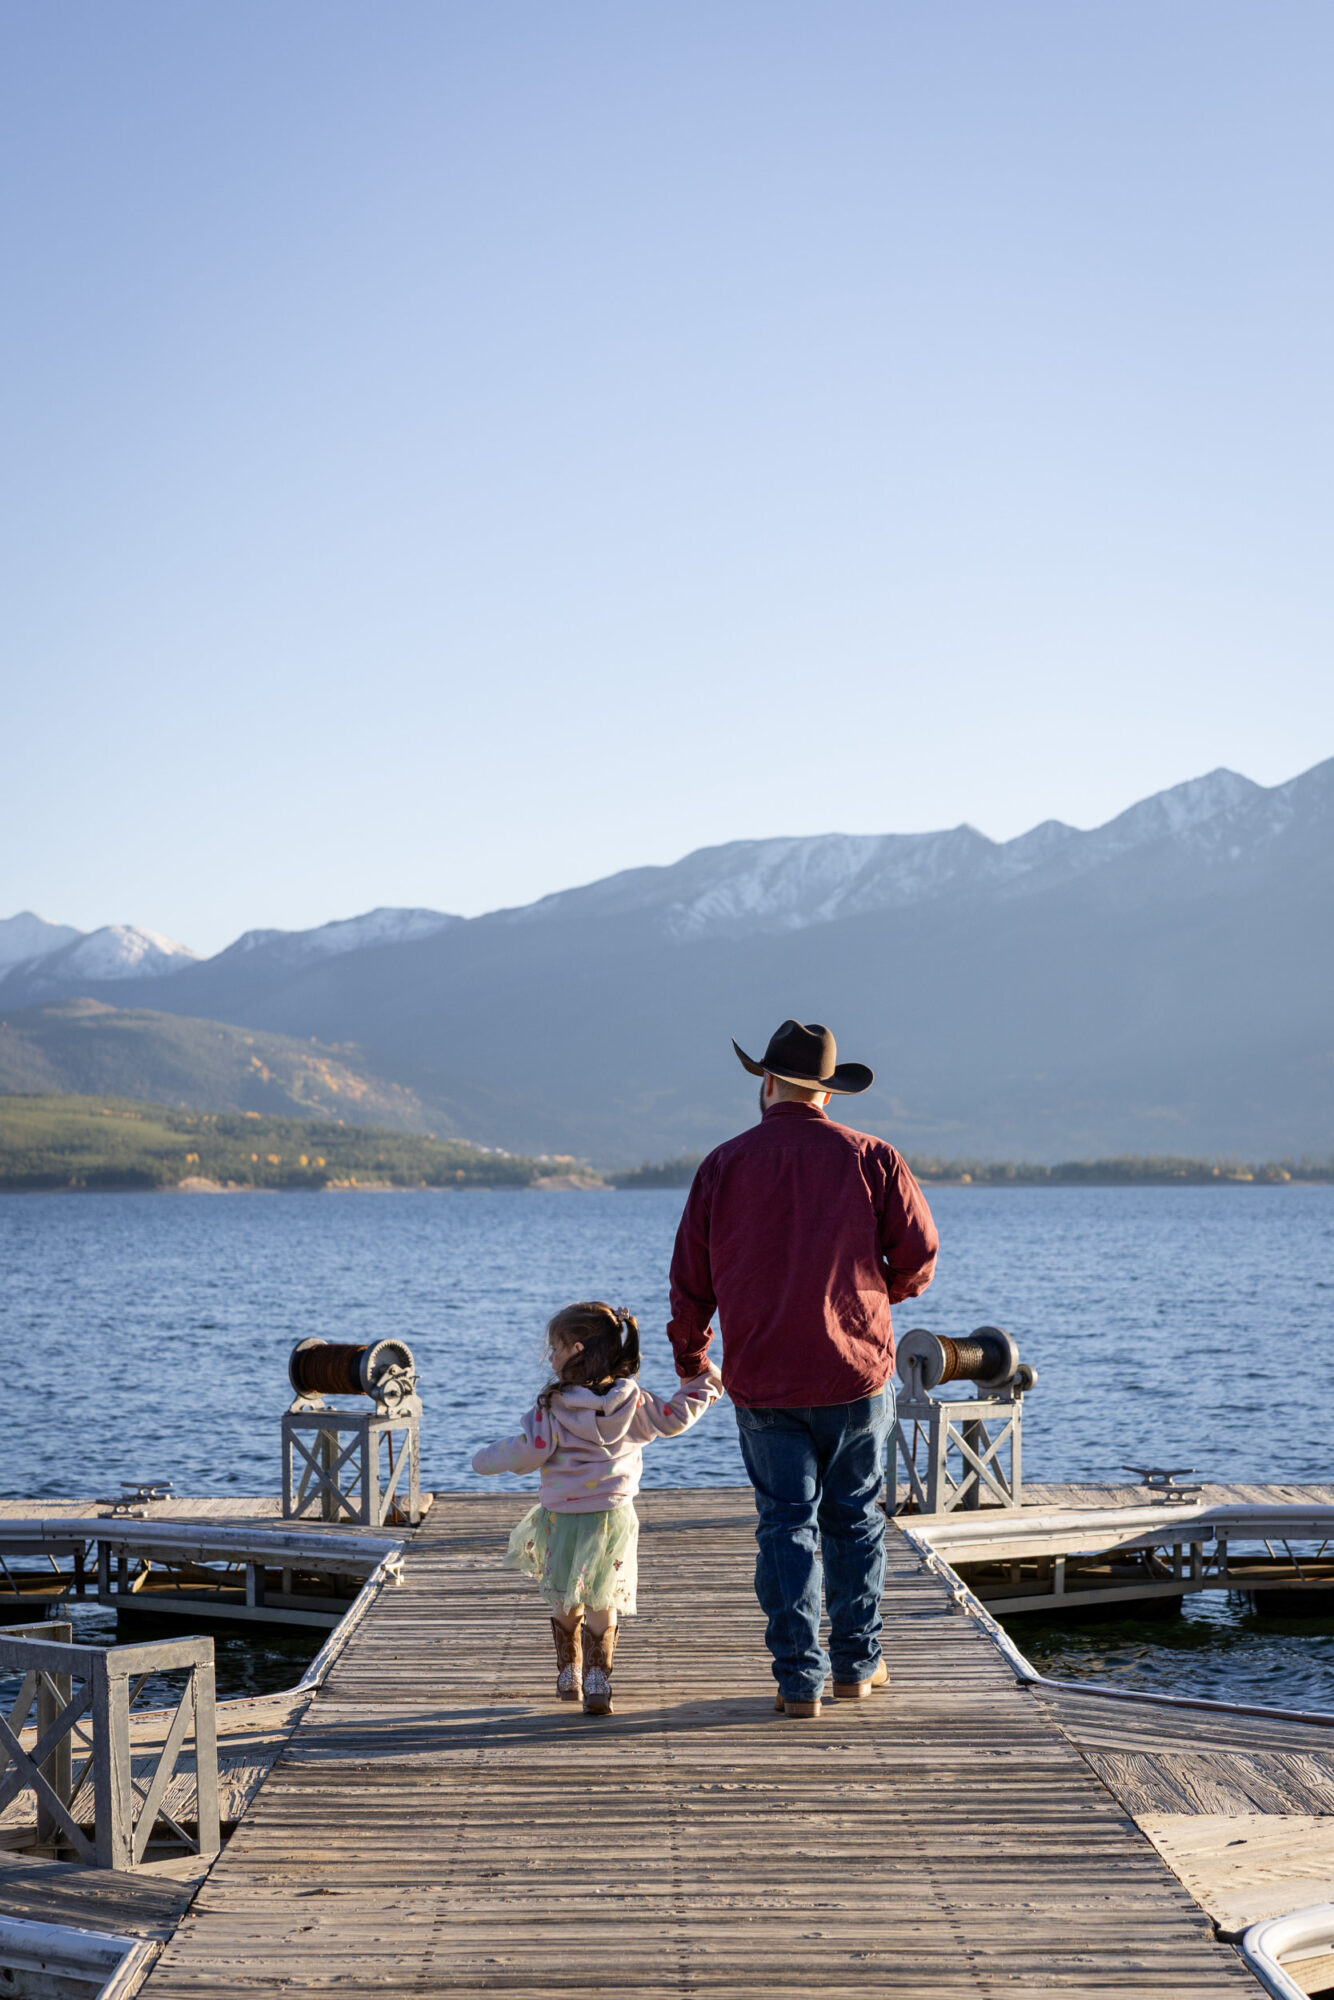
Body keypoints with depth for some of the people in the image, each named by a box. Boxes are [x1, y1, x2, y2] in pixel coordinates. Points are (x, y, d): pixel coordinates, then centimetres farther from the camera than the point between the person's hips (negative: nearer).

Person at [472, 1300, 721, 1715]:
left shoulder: (552, 1408, -13)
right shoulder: (632, 1401, -4)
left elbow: (527, 1452, -10)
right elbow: (673, 1418, 4)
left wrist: (486, 1459, 8)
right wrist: (703, 1384, 20)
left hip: (562, 1520, -2)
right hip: (613, 1516, 2)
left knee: (564, 1603, 18)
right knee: (603, 1605, 9)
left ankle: (568, 1675, 28)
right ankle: (598, 1683, 5)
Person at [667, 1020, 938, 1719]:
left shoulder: (724, 1165, 0)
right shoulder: (870, 1158, -3)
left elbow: (691, 1277, 4)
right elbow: (918, 1256, -2)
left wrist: (690, 1358, 19)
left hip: (761, 1379, 0)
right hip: (856, 1373, 0)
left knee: (786, 1524, 5)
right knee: (854, 1517, 13)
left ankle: (799, 1679, 2)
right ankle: (856, 1664, 20)